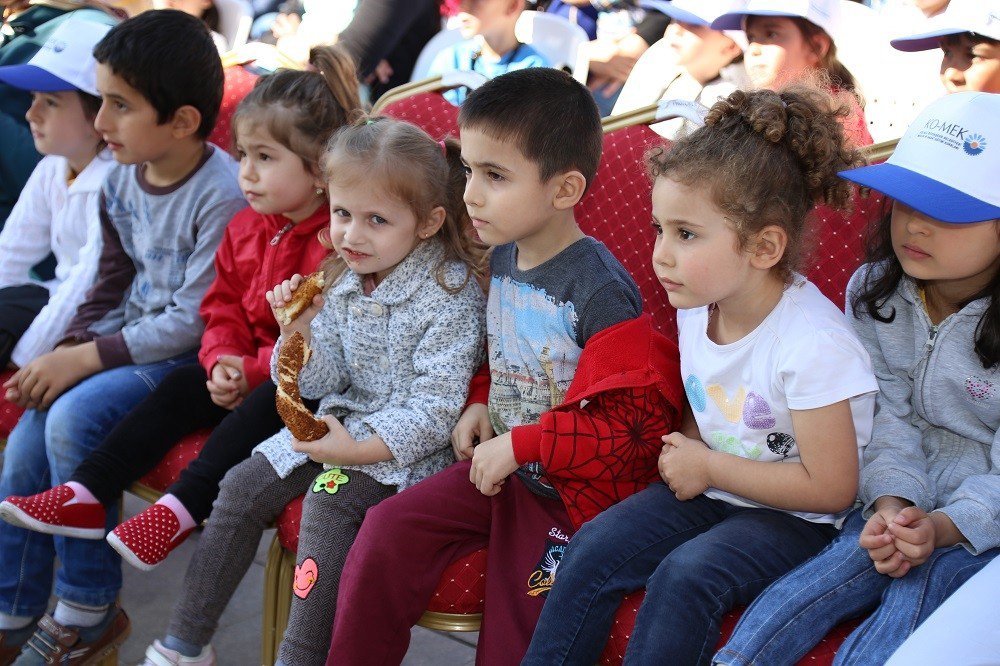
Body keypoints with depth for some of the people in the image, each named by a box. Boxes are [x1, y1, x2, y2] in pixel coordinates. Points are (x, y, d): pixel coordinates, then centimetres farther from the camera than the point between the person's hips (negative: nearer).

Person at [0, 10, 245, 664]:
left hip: (191, 361, -8)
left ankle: (87, 612, -8)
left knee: (73, 416, -26)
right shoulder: (123, 179, 5)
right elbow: (112, 287, 14)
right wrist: (64, 352, -3)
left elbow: (194, 320, -21)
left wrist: (85, 358, -20)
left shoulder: (223, 195, -20)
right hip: (132, 339, 8)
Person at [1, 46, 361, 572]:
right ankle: (87, 493, -11)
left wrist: (256, 371, -21)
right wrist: (223, 359, -8)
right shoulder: (245, 228, 8)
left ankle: (180, 508, -36)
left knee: (267, 401, -34)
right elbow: (224, 304, 13)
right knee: (182, 387, -8)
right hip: (247, 367, 8)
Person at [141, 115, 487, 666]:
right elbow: (322, 381, 5)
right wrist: (302, 331, -15)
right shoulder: (345, 281, 4)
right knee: (242, 487, 0)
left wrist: (361, 449, -30)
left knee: (329, 501, -29)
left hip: (405, 447, -8)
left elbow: (436, 404, -22)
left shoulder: (450, 294, -18)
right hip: (341, 419, 8)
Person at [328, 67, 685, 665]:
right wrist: (480, 404, 2)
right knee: (388, 530, -7)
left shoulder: (600, 291, -22)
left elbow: (633, 422, -24)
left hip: (571, 489, -6)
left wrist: (518, 445, -20)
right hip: (501, 463, 7)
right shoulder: (503, 258, 2)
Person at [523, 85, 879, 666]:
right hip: (710, 487, 7)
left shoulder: (813, 345, -25)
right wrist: (684, 453, -4)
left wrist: (709, 467, -16)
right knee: (593, 548, -10)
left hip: (795, 517, -7)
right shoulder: (698, 307, -2)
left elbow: (831, 488, -22)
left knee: (685, 576, -29)